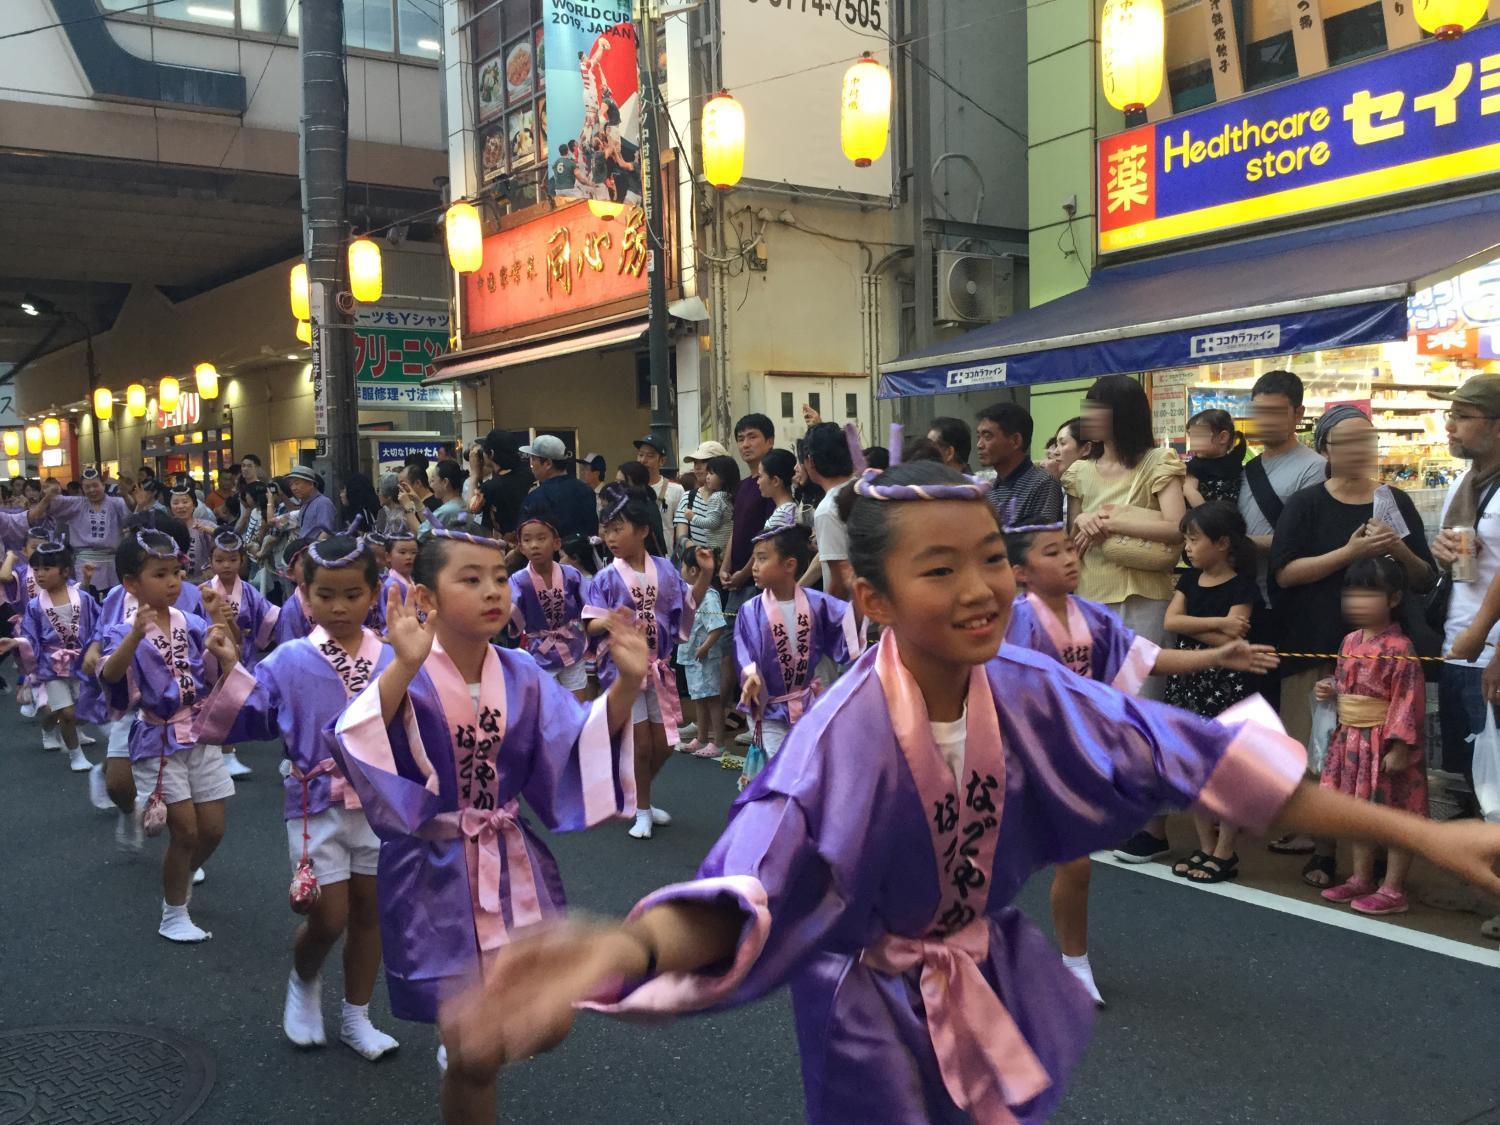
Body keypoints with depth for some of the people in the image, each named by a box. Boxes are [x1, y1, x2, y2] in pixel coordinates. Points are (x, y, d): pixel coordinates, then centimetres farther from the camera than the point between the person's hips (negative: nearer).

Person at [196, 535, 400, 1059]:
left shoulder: (393, 662, -1)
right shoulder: (290, 661, -5)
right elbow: (251, 718, -5)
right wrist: (231, 671, -16)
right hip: (317, 808, -2)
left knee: (369, 913, 12)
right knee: (329, 918, -2)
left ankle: (356, 1016, 31)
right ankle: (303, 982, 33)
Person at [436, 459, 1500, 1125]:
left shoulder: (1027, 692, -16)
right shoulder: (844, 738, -33)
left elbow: (1192, 755, -15)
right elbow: (753, 887, -46)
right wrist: (625, 948, -70)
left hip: (997, 975, 5)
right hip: (880, 1007, -5)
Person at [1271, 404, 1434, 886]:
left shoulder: (1395, 502, 9)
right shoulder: (1307, 503, 1)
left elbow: (1425, 580, 10)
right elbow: (1284, 572, -10)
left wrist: (1399, 549, -9)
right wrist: (1349, 552, -17)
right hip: (1316, 645, -2)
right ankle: (1322, 848, 10)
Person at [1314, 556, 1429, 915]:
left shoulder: (1399, 648, -17)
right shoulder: (1350, 642, 8)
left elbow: (1408, 700, -19)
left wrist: (1399, 745, -22)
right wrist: (1331, 690, 2)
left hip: (1384, 742, -8)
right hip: (1351, 739, 8)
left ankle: (1392, 890, 11)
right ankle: (1361, 879, 30)